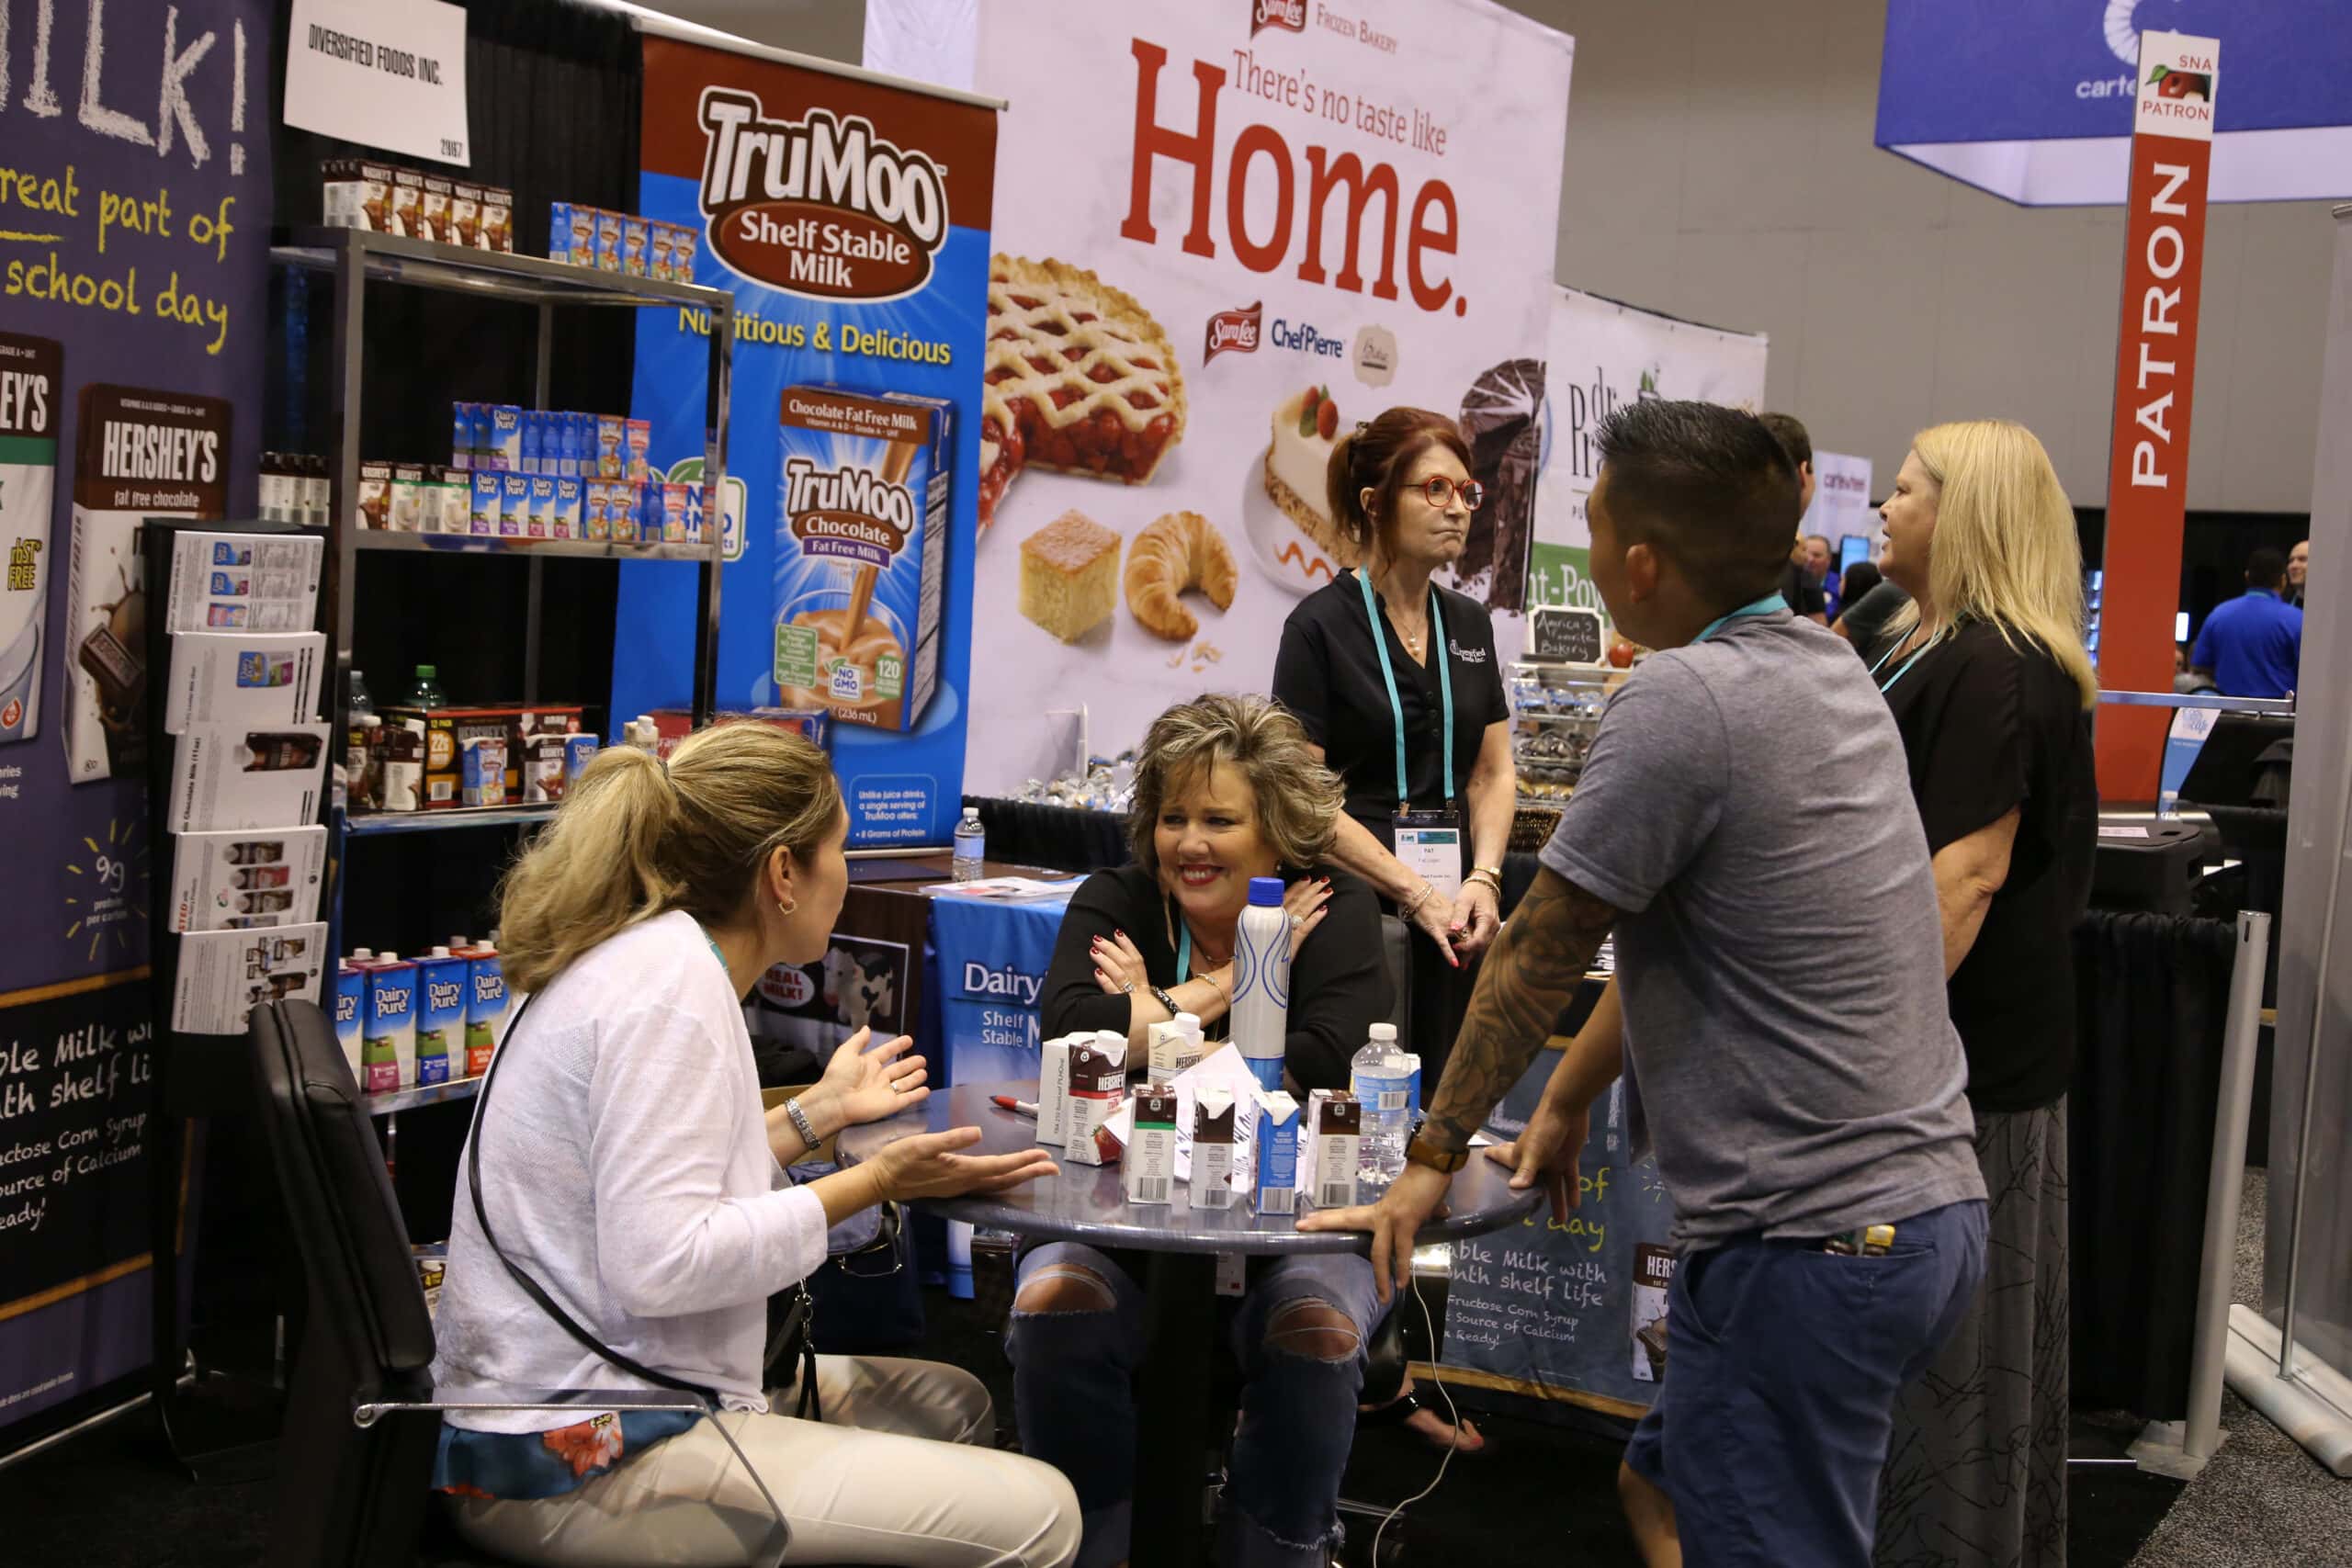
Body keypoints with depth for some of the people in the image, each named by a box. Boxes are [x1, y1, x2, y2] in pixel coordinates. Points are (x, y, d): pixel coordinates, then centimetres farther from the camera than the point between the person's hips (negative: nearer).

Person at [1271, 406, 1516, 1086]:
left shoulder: (1469, 623, 13)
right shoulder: (1322, 623, -5)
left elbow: (1494, 773, 13)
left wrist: (1483, 878, -5)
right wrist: (1414, 893, -14)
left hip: (1453, 905, 5)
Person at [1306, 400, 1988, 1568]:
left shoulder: (1683, 700, -18)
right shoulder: (1828, 670, 10)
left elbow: (1542, 949, -10)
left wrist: (1436, 1152, 2)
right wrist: (1563, 1101, 26)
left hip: (1808, 1241, -9)